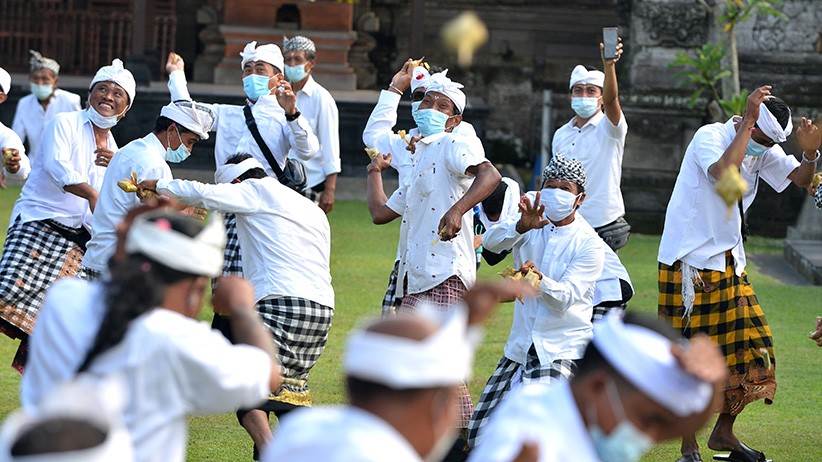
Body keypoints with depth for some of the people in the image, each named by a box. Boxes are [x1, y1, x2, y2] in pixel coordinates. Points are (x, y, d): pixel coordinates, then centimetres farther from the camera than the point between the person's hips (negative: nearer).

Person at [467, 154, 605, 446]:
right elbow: (491, 242, -18)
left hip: (563, 351, -5)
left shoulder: (590, 244, -9)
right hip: (520, 347, 5)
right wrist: (522, 227, -38)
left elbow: (565, 296, -19)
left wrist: (538, 280, -40)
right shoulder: (530, 226, 1)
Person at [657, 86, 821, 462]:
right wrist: (747, 122, -29)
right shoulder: (709, 136, -15)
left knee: (752, 351, 5)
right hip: (689, 264, -7)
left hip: (729, 264, 7)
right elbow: (725, 172, -34)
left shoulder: (762, 149, 7)